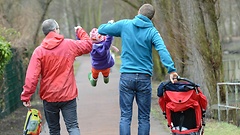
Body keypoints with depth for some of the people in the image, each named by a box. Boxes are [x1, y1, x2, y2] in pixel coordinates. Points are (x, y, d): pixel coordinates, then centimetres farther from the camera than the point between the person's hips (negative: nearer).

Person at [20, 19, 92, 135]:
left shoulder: (39, 51, -8)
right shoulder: (70, 45, -4)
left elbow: (32, 76, -14)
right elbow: (88, 45, 13)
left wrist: (26, 96, -10)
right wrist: (80, 31, 28)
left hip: (49, 97, 0)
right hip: (68, 95, 0)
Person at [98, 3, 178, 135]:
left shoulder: (124, 24, 3)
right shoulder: (152, 32, 0)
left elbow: (101, 29, 11)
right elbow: (162, 50, -17)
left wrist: (110, 24, 32)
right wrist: (171, 69, -26)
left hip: (126, 77, 0)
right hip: (144, 78, 0)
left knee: (125, 116, 2)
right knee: (144, 117, 7)